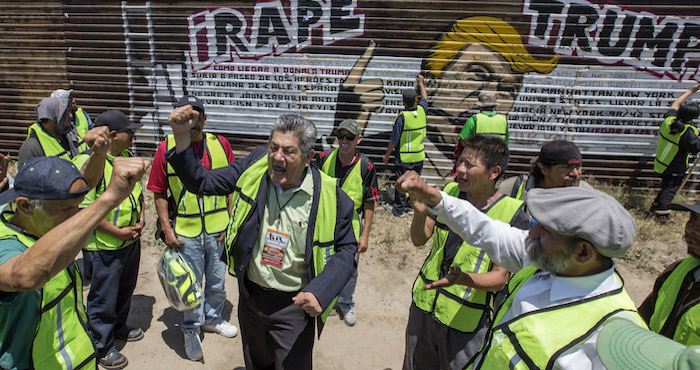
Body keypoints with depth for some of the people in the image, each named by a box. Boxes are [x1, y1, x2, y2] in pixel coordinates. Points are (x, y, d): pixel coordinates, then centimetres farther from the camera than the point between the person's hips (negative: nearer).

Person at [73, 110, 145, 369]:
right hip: (104, 246, -8)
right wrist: (117, 232, -19)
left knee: (125, 289, 24)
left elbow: (137, 190, 16)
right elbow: (83, 208, -23)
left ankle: (118, 326, 47)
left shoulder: (126, 156, 6)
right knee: (103, 298, 9)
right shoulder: (87, 162, -21)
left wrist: (139, 219, 3)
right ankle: (102, 347, 28)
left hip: (131, 240, 8)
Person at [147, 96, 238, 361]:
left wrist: (231, 221, -2)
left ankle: (212, 318, 44)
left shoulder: (220, 144, -1)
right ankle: (191, 330, 36)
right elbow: (159, 193, 0)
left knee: (217, 280, 18)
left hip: (219, 229, 2)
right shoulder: (166, 148, -4)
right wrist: (166, 228, -6)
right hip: (186, 232, -1)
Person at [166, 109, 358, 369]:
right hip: (250, 297, 4)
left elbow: (346, 249, -8)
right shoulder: (255, 166, -10)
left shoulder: (331, 197, -19)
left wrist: (319, 292, -21)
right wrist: (182, 136, -19)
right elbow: (201, 182, -5)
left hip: (294, 306, -3)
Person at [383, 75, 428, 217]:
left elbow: (394, 140, -14)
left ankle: (399, 209, 17)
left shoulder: (402, 117, -19)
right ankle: (414, 203, 34)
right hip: (419, 157, 6)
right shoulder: (421, 110, -3)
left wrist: (387, 155, -2)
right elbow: (425, 98, 22)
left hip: (404, 158, -5)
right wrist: (420, 83, 36)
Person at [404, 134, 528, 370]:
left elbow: (500, 278, -15)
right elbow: (419, 240, -4)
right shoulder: (449, 192, -5)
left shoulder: (514, 216, -17)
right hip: (423, 306, 4)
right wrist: (420, 213, -25)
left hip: (465, 323, -4)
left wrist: (467, 278, -35)